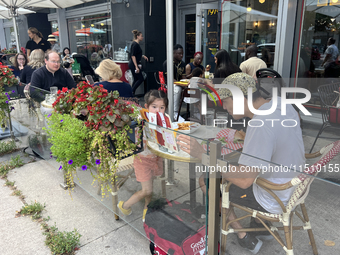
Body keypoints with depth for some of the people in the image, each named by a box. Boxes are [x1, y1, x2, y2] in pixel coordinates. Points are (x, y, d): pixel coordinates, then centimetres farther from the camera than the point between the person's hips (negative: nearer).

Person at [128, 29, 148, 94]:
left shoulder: (137, 44, 14)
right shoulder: (135, 44, -16)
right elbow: (133, 56, -21)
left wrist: (143, 56, 12)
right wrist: (136, 67, -25)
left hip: (133, 64, 10)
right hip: (133, 64, -10)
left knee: (136, 79, 13)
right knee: (141, 79, -5)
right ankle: (131, 92, -2)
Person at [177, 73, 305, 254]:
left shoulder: (260, 125, -34)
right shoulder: (281, 103, -6)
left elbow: (244, 180, -33)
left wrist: (202, 155, -32)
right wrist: (246, 138, 1)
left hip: (275, 200, -8)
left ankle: (244, 237, 18)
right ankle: (260, 225, 32)